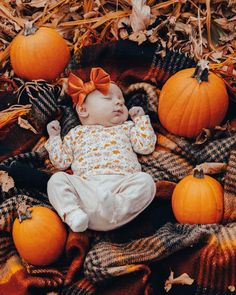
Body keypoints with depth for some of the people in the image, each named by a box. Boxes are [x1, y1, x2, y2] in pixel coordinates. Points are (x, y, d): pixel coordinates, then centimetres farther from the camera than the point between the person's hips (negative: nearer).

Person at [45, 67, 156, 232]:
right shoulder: (77, 133, 29)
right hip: (86, 185, 0)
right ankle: (72, 214, -37)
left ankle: (115, 206, -46)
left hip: (122, 182, 0)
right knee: (58, 179, -20)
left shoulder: (126, 128, 32)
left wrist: (141, 119, 25)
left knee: (145, 180, -27)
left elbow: (147, 146, 19)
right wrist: (54, 137, 23)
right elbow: (61, 161, 25)